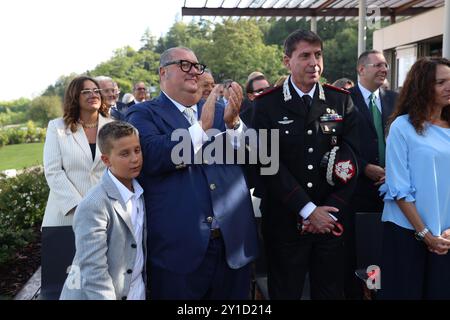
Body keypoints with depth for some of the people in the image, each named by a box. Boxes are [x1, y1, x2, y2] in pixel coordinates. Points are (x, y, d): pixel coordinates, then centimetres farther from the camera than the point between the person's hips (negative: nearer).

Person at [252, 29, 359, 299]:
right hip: (285, 221, -2)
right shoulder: (268, 105, -4)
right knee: (285, 292, 12)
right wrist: (308, 210, -13)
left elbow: (350, 158, 0)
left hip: (331, 219, 2)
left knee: (331, 291, 14)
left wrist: (329, 210, -8)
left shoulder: (342, 100, 3)